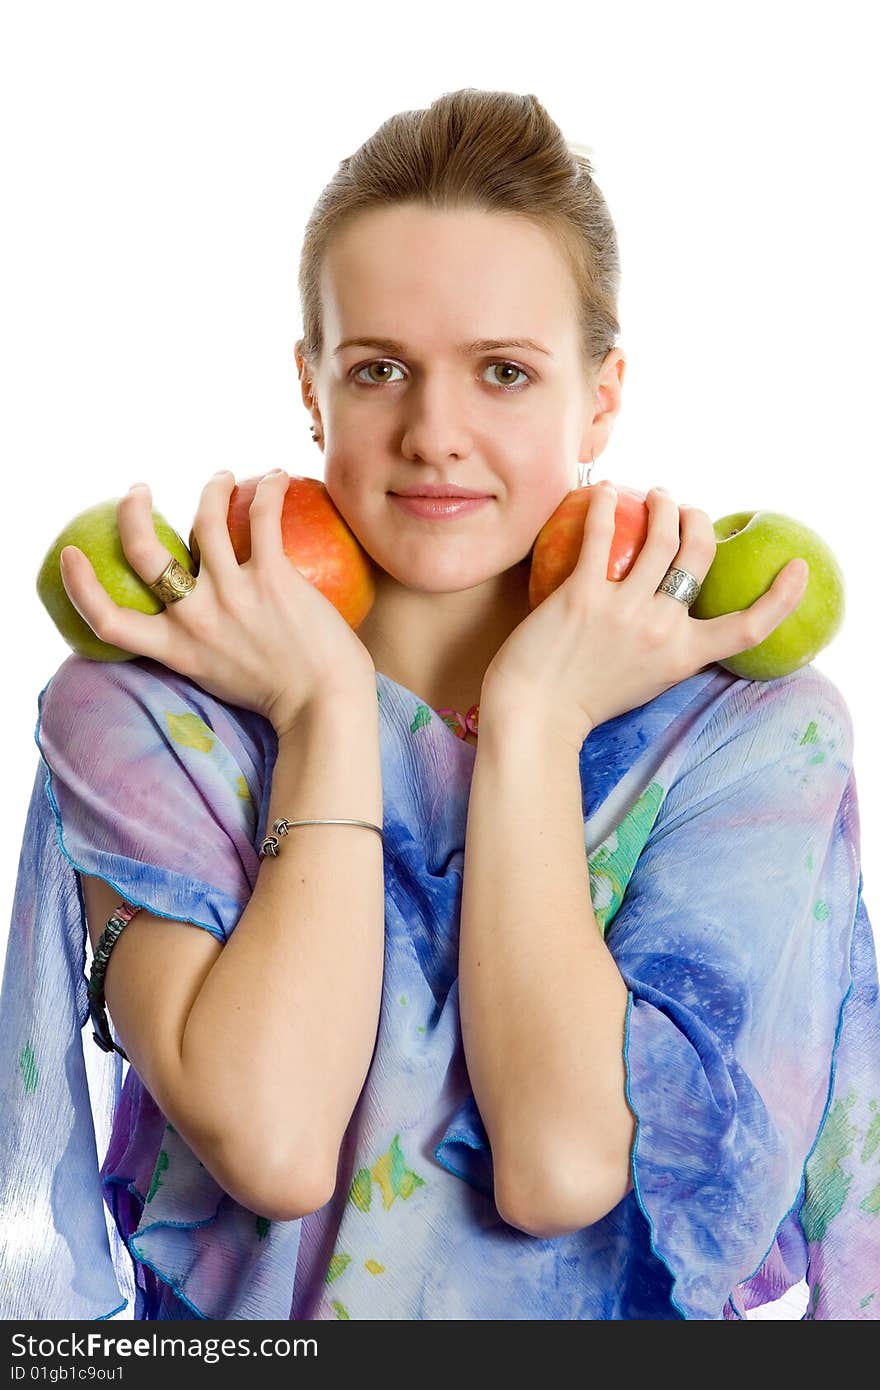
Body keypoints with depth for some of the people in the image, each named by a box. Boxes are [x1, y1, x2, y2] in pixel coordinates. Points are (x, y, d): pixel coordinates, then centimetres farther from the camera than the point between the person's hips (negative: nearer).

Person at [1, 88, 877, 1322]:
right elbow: (270, 1141, -16)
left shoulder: (754, 729, -3)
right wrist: (325, 709, -11)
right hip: (240, 1326, 0)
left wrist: (532, 720, -11)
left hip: (619, 1327, 0)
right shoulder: (142, 713, -4)